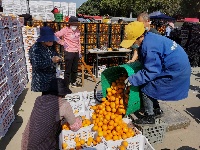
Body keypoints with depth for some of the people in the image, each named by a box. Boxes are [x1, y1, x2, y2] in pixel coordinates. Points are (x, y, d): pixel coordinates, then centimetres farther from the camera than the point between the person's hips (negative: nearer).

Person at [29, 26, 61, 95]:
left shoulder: (50, 46, 6)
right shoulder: (35, 49, -16)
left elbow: (54, 55, 20)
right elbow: (37, 64, -23)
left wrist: (56, 59, -4)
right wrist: (51, 60, -24)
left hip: (52, 77, 7)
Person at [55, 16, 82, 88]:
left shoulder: (77, 31, 9)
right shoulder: (66, 30, -9)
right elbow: (55, 35, -13)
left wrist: (79, 52, 13)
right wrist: (62, 43, -11)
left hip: (76, 53, 6)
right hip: (69, 52, -6)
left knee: (75, 69, 16)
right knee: (68, 70, 1)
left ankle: (74, 82, 31)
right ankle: (66, 85, 12)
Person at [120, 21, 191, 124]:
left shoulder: (149, 47, -28)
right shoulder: (149, 37, 2)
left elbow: (149, 72, -25)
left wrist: (131, 80, -19)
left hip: (175, 71, -10)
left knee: (146, 89, -5)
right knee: (150, 85, 18)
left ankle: (149, 117, 10)